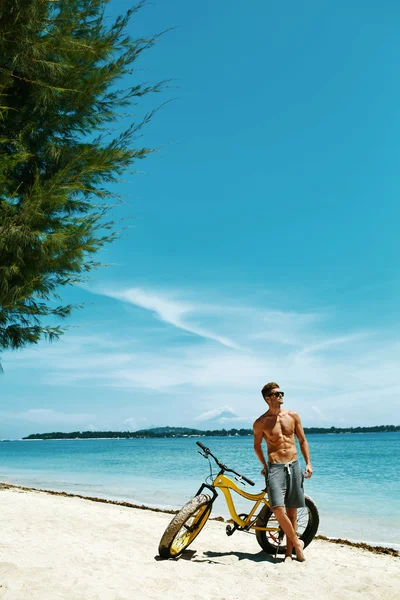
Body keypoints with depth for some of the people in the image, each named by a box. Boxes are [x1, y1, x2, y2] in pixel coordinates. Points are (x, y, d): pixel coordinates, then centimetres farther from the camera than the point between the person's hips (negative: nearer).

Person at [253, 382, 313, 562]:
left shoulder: (292, 416, 4)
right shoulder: (261, 422, -3)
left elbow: (302, 440, 12)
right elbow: (257, 446, 12)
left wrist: (308, 463, 6)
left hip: (294, 466, 3)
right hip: (275, 467, -3)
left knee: (292, 511, 7)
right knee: (278, 509, -16)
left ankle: (289, 551, 19)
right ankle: (297, 542, 4)